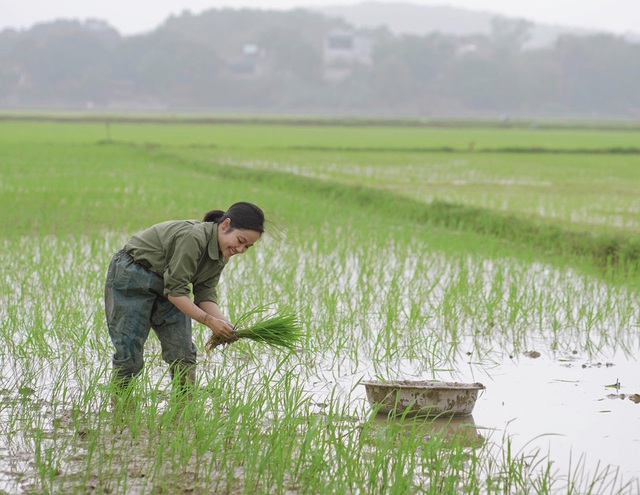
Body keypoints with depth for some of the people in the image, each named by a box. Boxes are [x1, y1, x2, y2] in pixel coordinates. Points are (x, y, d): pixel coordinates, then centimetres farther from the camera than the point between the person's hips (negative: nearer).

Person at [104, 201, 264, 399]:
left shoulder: (221, 254, -5)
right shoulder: (193, 238, -32)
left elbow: (205, 295, -4)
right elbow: (175, 291, -29)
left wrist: (224, 323, -21)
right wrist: (209, 321, -31)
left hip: (166, 283, 8)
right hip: (131, 277, -8)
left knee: (183, 353, -1)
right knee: (129, 353, -7)